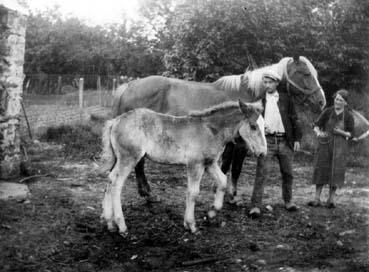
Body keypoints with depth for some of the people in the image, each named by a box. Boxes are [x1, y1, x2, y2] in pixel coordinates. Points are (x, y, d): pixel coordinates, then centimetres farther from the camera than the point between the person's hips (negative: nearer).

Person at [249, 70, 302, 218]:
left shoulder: (285, 98, 7)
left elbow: (294, 119, 8)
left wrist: (297, 139, 2)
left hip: (285, 141, 2)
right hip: (267, 140, -2)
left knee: (287, 173, 12)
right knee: (261, 173, -8)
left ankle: (288, 201, 29)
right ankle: (255, 206, -6)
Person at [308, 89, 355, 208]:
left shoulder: (349, 116, -3)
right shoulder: (327, 112, -1)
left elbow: (350, 134, 1)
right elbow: (316, 126, -1)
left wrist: (341, 132, -19)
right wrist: (319, 133, -23)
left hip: (339, 146, -1)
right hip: (325, 144, 1)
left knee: (335, 171, -2)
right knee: (321, 170, -2)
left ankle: (331, 199, 9)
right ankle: (317, 199, 1)